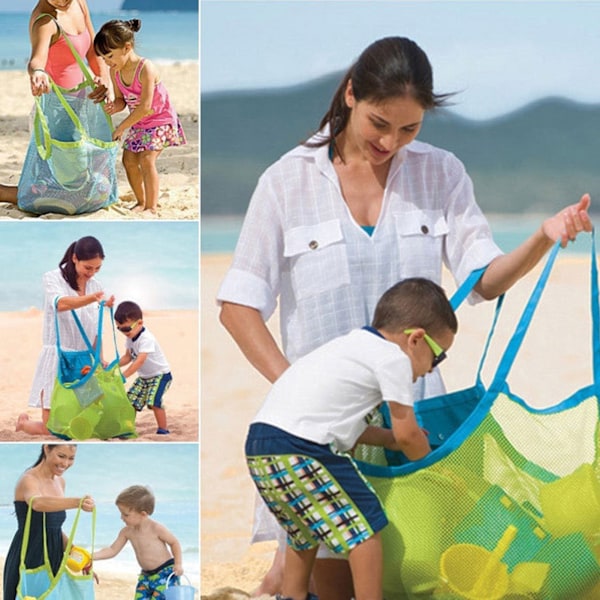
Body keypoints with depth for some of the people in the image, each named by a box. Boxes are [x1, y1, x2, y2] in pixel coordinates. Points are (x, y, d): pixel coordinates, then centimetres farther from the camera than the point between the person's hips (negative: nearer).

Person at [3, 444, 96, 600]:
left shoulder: (60, 482, 11)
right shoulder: (29, 480, -14)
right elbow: (37, 503, -39)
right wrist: (77, 502, -54)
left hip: (53, 561, 7)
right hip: (28, 563, -7)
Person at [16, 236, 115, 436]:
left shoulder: (95, 286, 9)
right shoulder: (52, 278, -8)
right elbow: (61, 303, -31)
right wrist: (92, 299, -47)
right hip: (57, 358, -5)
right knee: (50, 430, -2)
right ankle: (23, 422, 30)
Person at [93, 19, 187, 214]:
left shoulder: (145, 69, -30)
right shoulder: (115, 71, -8)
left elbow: (145, 107, -30)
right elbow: (122, 99, 3)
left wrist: (121, 128, -24)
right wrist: (114, 106, -24)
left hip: (160, 119, -8)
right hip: (138, 123, 8)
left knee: (146, 159, -18)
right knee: (128, 159, 2)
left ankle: (152, 207, -12)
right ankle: (141, 202, 19)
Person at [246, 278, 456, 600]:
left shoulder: (354, 345, 26)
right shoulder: (394, 358, -2)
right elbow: (407, 434, 3)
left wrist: (390, 439, 32)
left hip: (258, 447, 10)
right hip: (299, 449, -10)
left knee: (304, 530, 29)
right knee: (364, 526, -2)